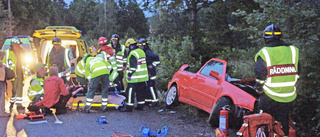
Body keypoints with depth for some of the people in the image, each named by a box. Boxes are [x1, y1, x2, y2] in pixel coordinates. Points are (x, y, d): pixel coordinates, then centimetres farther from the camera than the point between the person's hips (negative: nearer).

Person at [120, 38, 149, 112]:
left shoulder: (133, 54, -16)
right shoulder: (141, 51, 13)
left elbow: (133, 66, -21)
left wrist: (129, 74, -15)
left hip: (135, 77, -9)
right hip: (143, 77, 9)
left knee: (130, 92, -3)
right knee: (140, 92, 15)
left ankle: (129, 107, 0)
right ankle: (140, 106, 21)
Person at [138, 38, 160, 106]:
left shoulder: (148, 52, -16)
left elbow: (156, 58, -24)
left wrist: (153, 65, -18)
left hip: (150, 72, -10)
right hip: (145, 72, 10)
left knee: (151, 86, -8)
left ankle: (155, 100, -2)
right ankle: (147, 100, 21)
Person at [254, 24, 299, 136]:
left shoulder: (264, 53, -10)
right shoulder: (293, 50, 3)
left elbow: (260, 76, -9)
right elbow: (296, 73, 10)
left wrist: (259, 89, 7)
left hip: (270, 96, -3)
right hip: (289, 96, 4)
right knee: (283, 121, 15)